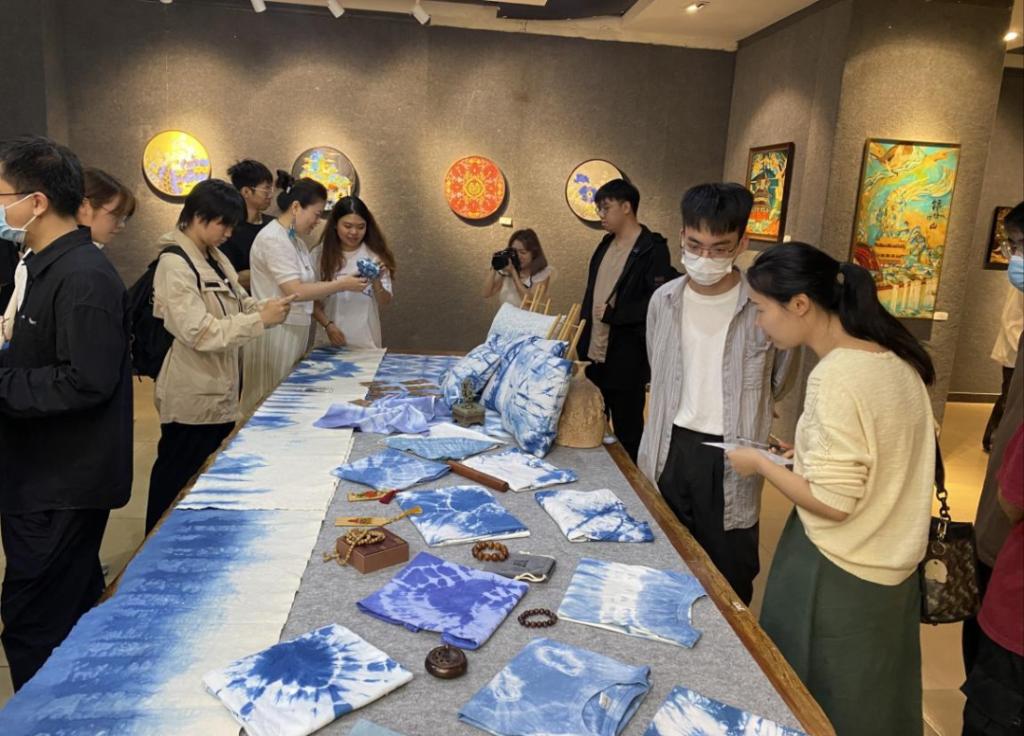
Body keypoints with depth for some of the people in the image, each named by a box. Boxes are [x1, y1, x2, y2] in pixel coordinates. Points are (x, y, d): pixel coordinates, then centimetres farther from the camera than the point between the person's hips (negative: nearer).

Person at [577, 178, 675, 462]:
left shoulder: (653, 249, -12)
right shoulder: (606, 244, 13)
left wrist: (613, 313, -19)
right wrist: (583, 340, 14)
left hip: (626, 360, -7)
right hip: (594, 354, 8)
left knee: (627, 431, 6)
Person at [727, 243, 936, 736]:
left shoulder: (836, 377, -27)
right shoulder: (895, 357, 0)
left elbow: (833, 501, -25)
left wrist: (763, 464, -12)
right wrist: (810, 452, 8)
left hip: (839, 573, -8)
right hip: (890, 563, 8)